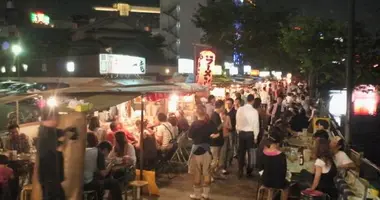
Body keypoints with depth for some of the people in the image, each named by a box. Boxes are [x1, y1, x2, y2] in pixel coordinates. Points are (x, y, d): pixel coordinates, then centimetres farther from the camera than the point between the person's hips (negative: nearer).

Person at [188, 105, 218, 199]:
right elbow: (217, 134, 0)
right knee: (206, 172, 13)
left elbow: (190, 136, -11)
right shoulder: (210, 123, -7)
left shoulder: (194, 124, -16)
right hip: (207, 149, 3)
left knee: (196, 173, 8)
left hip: (196, 150, -3)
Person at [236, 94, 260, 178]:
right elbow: (256, 124, -11)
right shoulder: (254, 111, -13)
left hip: (241, 133, 3)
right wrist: (255, 136, -1)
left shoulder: (240, 109, -3)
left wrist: (238, 132, 14)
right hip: (250, 133, -3)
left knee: (241, 152, 12)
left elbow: (237, 122, 1)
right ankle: (248, 172, 18)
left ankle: (240, 172, 18)